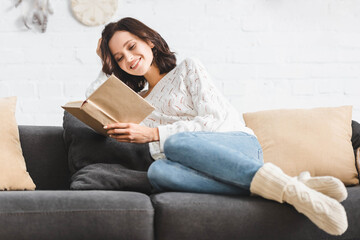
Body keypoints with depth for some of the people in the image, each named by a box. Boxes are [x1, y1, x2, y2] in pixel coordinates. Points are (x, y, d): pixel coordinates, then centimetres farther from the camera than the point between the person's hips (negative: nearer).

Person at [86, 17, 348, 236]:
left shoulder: (187, 69, 12)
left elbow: (214, 120, 0)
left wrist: (154, 133, -7)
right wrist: (105, 60, 30)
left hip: (241, 145, -4)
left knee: (175, 143, -37)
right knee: (158, 171, -34)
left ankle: (289, 189, -46)